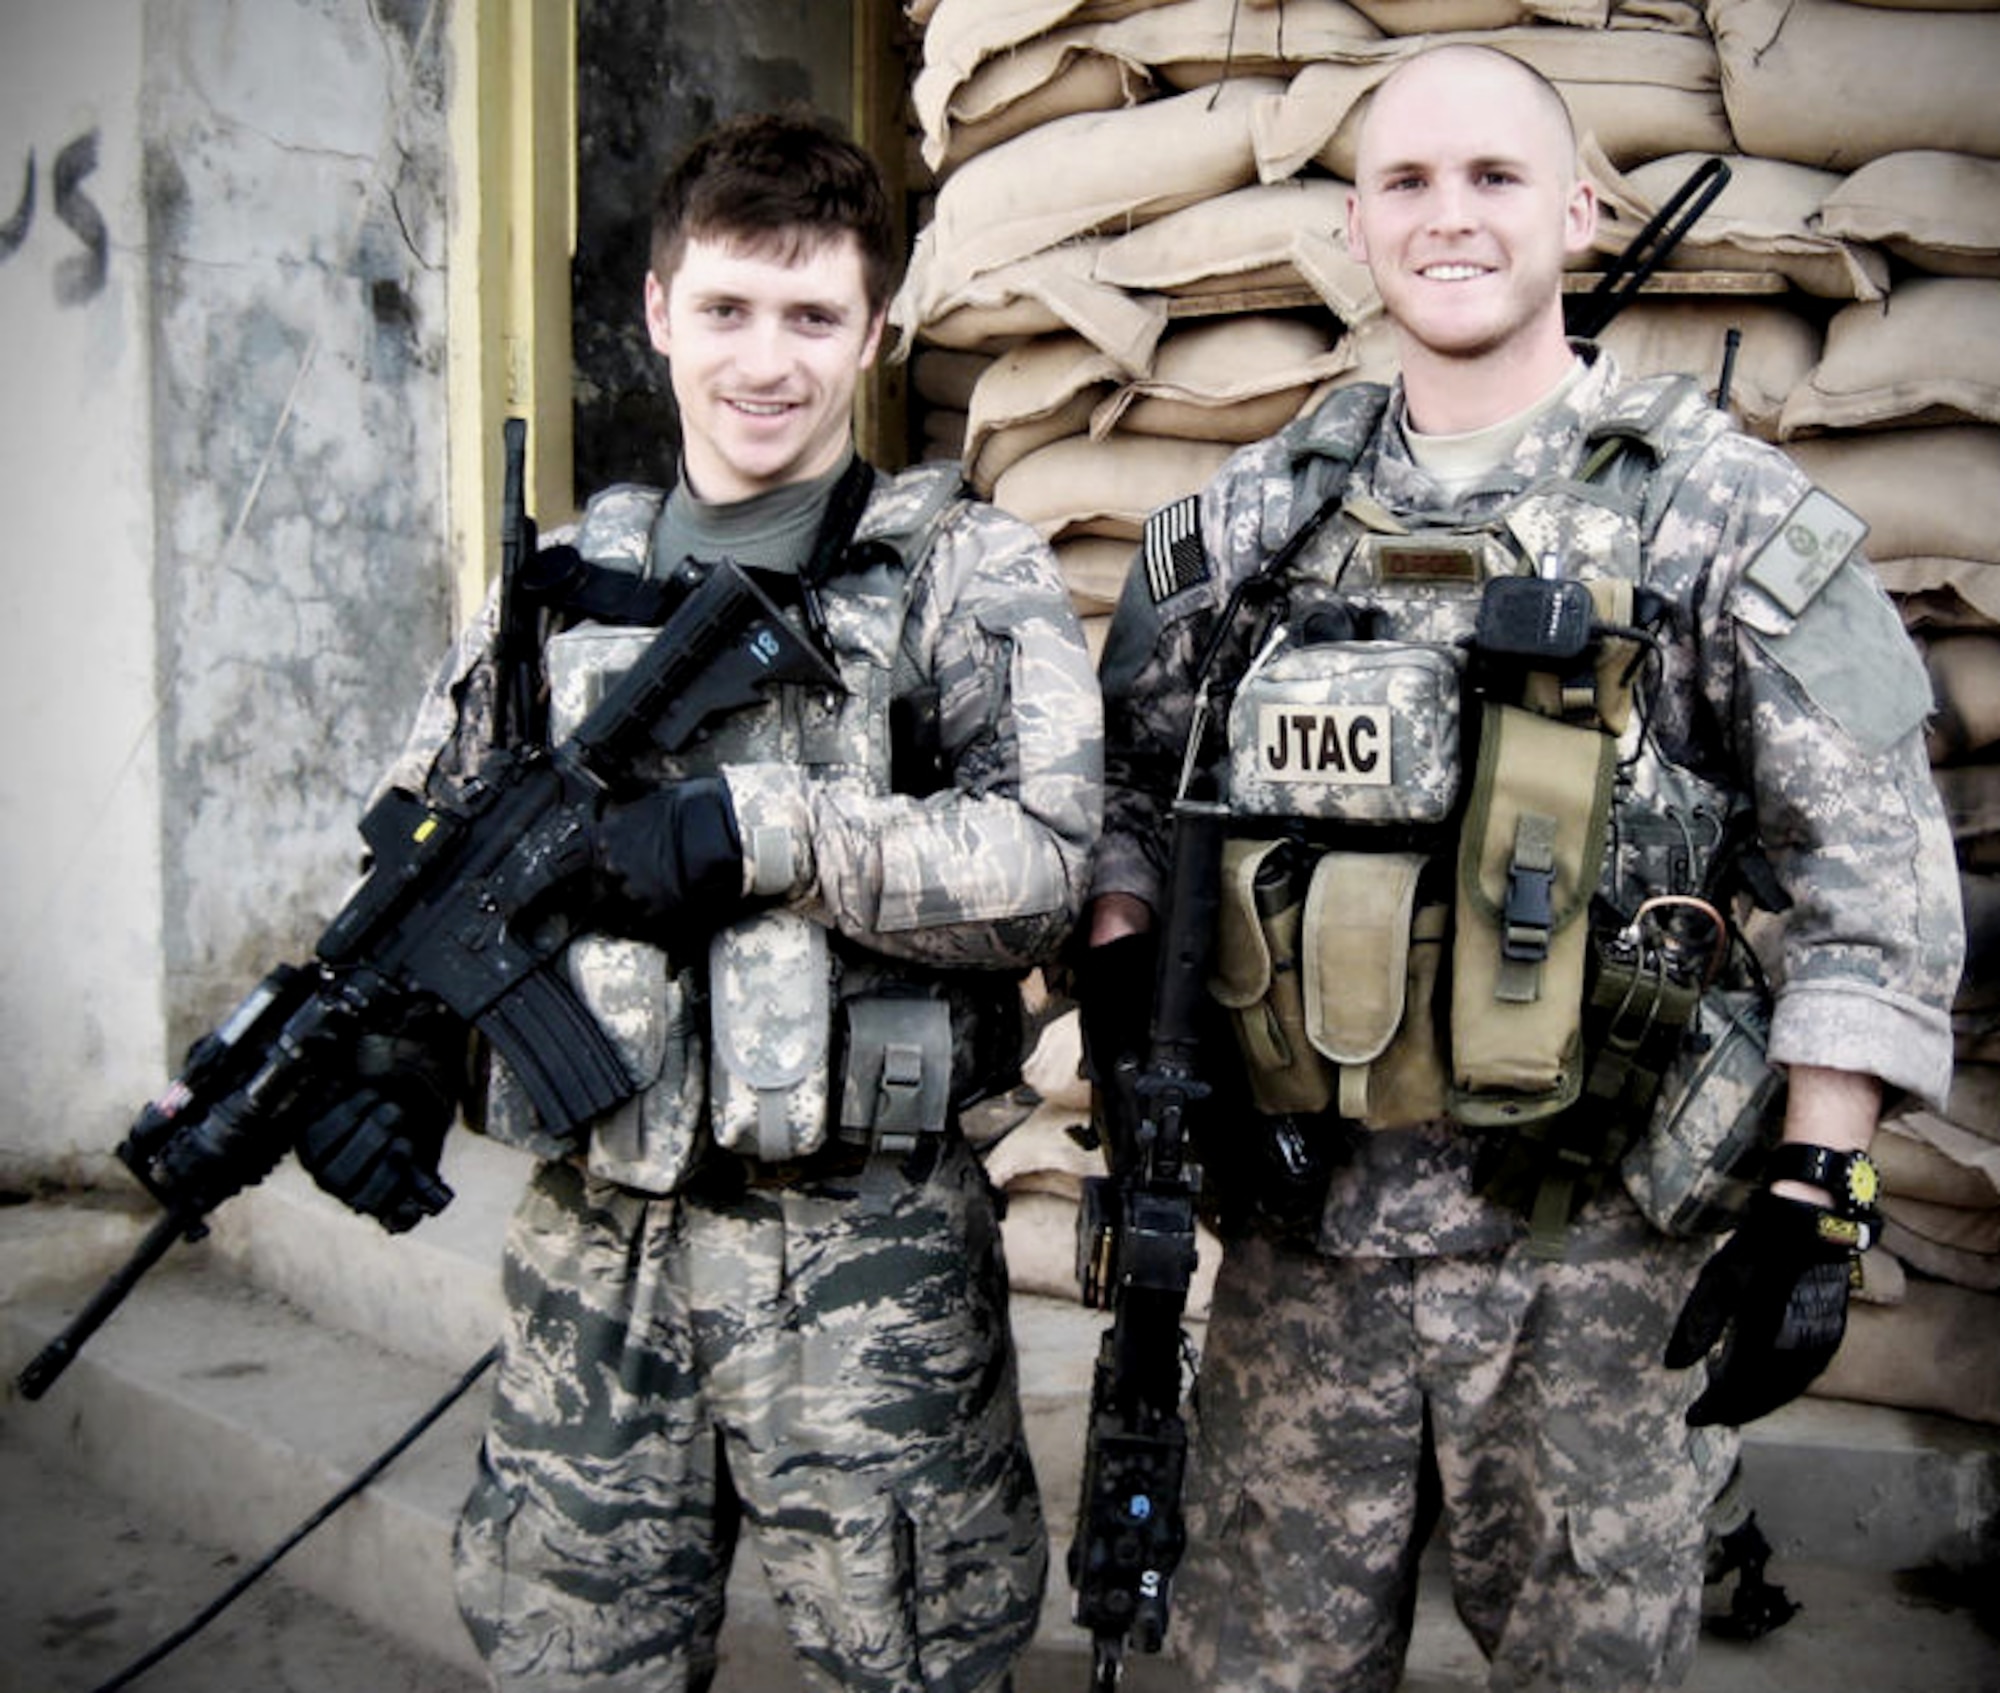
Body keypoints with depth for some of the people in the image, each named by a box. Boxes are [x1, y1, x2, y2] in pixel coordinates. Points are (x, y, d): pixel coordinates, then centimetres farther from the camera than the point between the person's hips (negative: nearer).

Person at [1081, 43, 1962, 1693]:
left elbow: (1874, 881, -5)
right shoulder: (1254, 517, 7)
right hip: (1301, 1236, 3)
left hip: (1603, 1258, -3)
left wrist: (1816, 1205, -9)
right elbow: (1127, 783, 14)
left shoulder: (1727, 513, -4)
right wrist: (1126, 1000, -1)